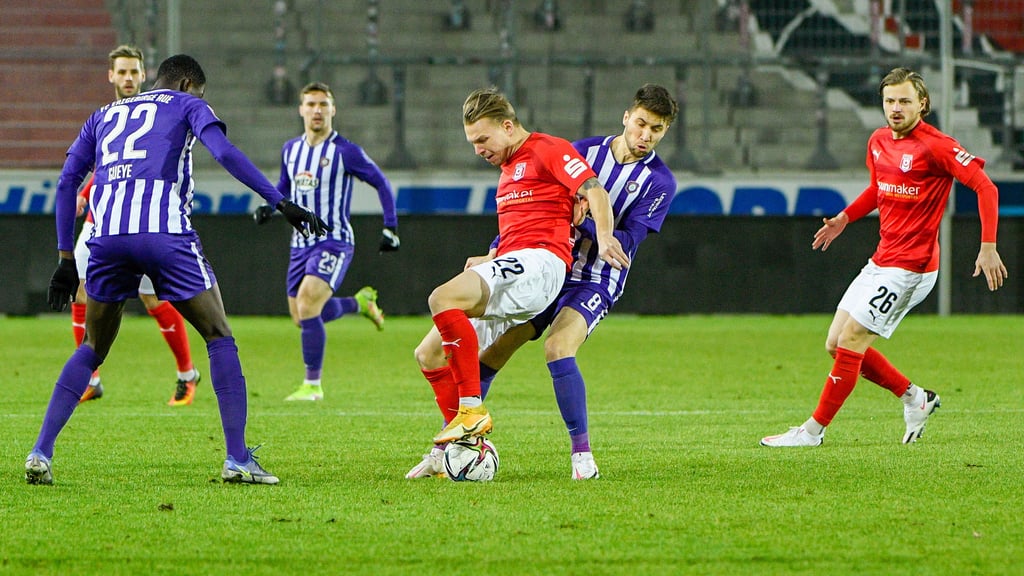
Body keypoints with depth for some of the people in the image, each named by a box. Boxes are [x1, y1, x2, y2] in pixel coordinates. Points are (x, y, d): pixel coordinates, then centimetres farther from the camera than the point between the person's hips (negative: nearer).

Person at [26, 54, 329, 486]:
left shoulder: (104, 115, 30)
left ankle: (41, 453, 8)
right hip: (165, 234, -4)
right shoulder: (187, 105, 18)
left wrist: (65, 257, 22)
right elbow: (224, 152, -1)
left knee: (92, 349, 20)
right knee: (219, 337, 7)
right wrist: (281, 203, -6)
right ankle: (237, 459, -2)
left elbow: (66, 182, 22)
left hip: (107, 236, 4)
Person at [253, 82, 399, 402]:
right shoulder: (290, 149, 8)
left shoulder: (345, 152, -9)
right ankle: (360, 302, 37)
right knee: (301, 317, 9)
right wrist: (268, 208, 2)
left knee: (307, 306, -22)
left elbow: (381, 184, -1)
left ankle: (313, 385, -12)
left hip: (334, 241, -7)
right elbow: (284, 187, 23)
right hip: (301, 242, 7)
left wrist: (390, 228, -5)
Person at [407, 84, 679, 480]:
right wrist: (495, 252, -1)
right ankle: (446, 450, 7)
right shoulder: (584, 151, 4)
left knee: (557, 347, -30)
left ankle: (582, 455, -23)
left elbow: (626, 242, -13)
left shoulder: (659, 182, -4)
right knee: (488, 354, -4)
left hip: (595, 283, -4)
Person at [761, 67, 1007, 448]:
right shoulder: (878, 142, 9)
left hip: (909, 268, -9)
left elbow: (985, 187, -17)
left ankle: (813, 430, 0)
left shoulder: (935, 146, -16)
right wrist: (845, 217, 16)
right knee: (836, 344, 8)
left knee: (850, 342, -10)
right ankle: (914, 398, 21)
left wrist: (988, 247, -24)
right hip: (880, 261, 9)